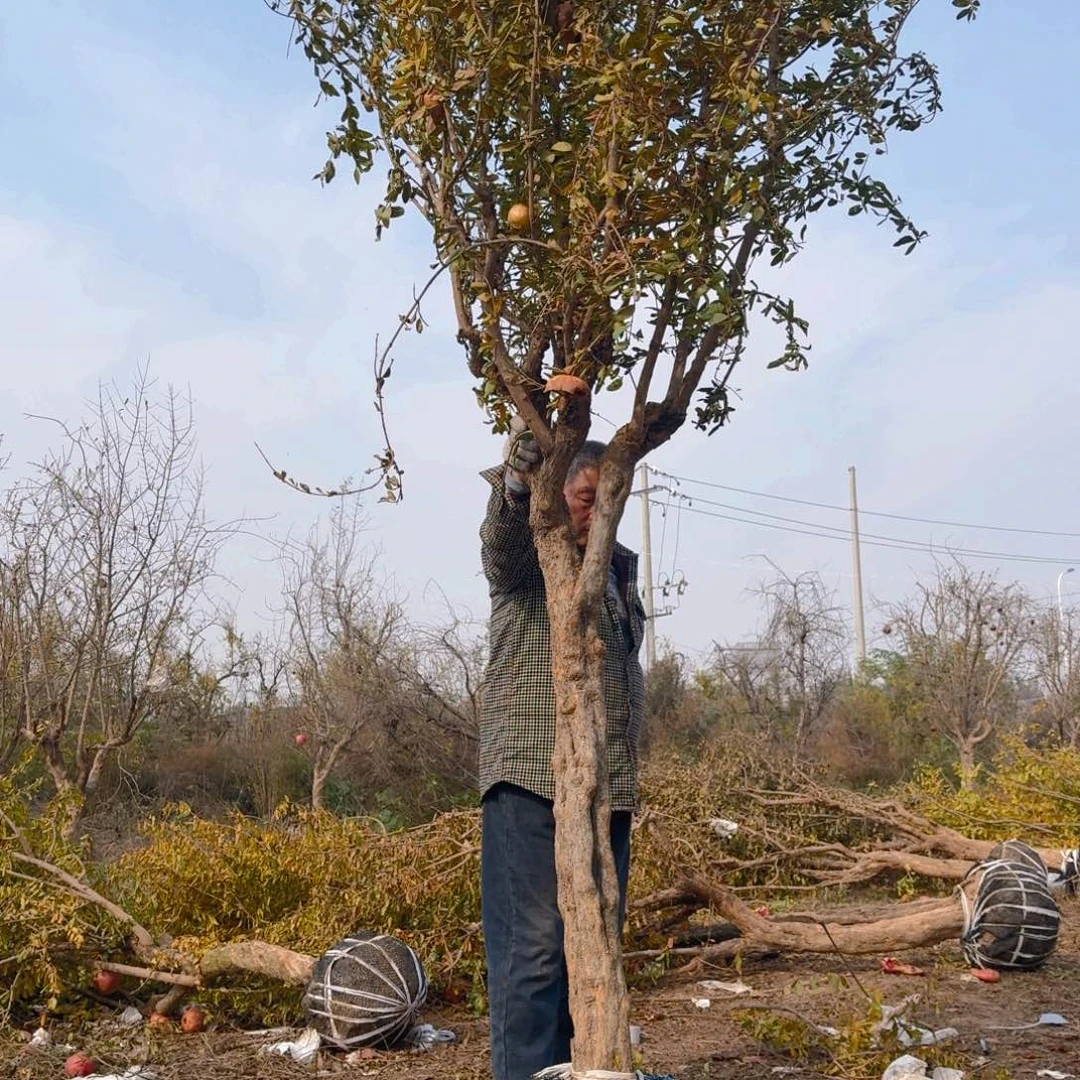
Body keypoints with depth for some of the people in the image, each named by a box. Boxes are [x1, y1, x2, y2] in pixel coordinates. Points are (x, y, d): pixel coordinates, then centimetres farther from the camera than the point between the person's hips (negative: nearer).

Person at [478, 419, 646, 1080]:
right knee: (535, 943, -10)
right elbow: (501, 534, -26)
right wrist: (516, 477, -48)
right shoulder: (528, 554, -1)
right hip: (533, 782, -7)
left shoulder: (620, 568, 20)